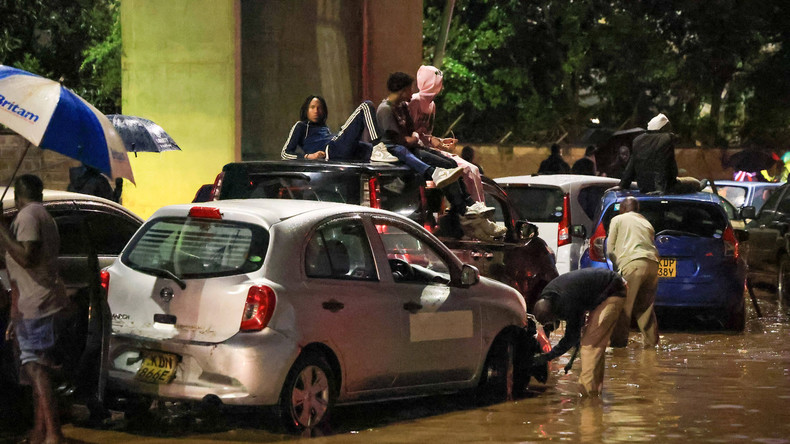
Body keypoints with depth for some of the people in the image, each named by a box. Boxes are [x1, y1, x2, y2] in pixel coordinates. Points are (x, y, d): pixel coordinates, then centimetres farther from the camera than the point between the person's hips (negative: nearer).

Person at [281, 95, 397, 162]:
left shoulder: (325, 128, 40)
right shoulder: (301, 126, 18)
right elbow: (284, 153, 6)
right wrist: (308, 156, -12)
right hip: (331, 150, -8)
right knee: (366, 106, -12)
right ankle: (378, 146, -32)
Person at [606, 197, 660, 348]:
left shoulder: (617, 219, 16)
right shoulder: (646, 222, 30)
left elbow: (610, 248, 12)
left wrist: (617, 265, 26)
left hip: (633, 262, -6)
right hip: (653, 262, 6)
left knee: (624, 306, -5)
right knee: (646, 306, 16)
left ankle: (618, 341, -9)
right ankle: (651, 341, 16)